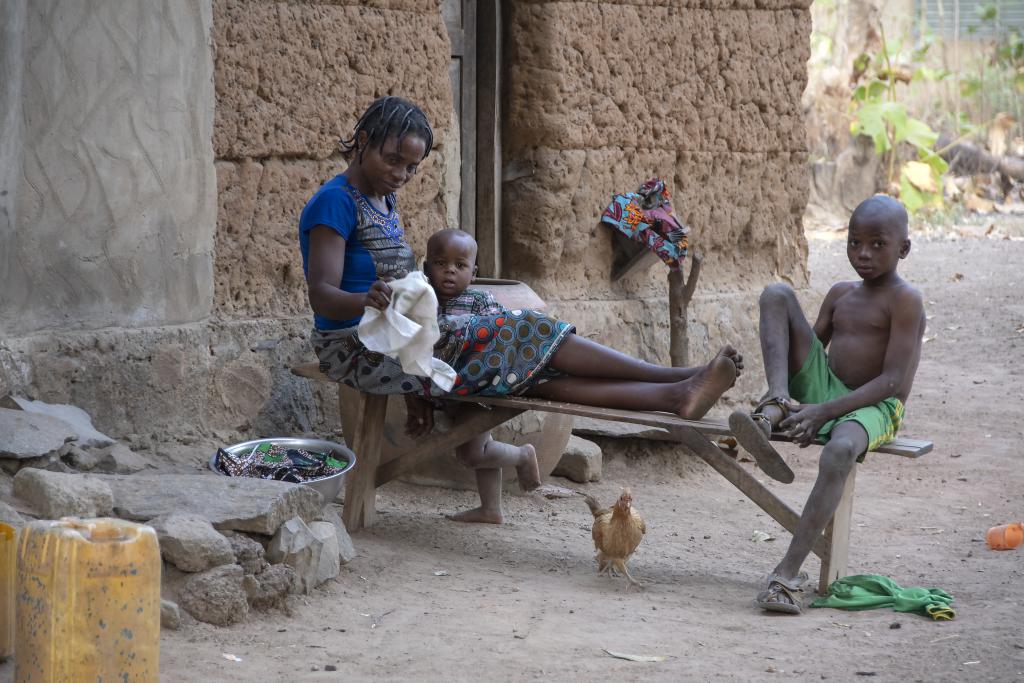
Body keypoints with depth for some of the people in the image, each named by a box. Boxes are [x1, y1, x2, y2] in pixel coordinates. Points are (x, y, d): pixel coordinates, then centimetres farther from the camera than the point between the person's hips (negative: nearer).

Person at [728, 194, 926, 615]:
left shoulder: (904, 299, -6)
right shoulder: (840, 295, 16)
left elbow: (893, 380, -15)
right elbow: (809, 351, 18)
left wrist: (824, 411, -24)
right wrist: (783, 395, -5)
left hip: (873, 408, -6)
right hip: (823, 391, 6)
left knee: (840, 450, -44)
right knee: (777, 295, -7)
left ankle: (788, 573, -46)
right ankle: (774, 409, -25)